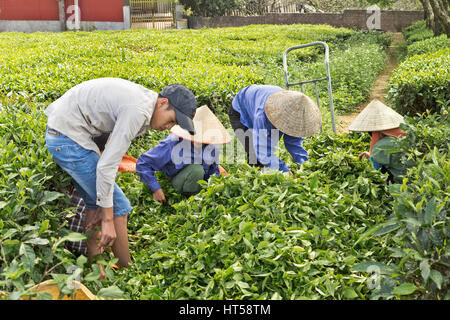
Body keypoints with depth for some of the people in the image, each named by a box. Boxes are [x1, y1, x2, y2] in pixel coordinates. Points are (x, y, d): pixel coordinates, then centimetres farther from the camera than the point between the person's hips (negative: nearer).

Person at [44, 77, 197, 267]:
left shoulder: (142, 100, 6)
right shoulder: (138, 112, -24)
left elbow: (112, 152, 8)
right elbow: (106, 165, -25)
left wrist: (101, 207, 6)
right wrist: (108, 220, -19)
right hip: (68, 139, -10)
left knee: (94, 203, 16)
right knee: (118, 207, -5)